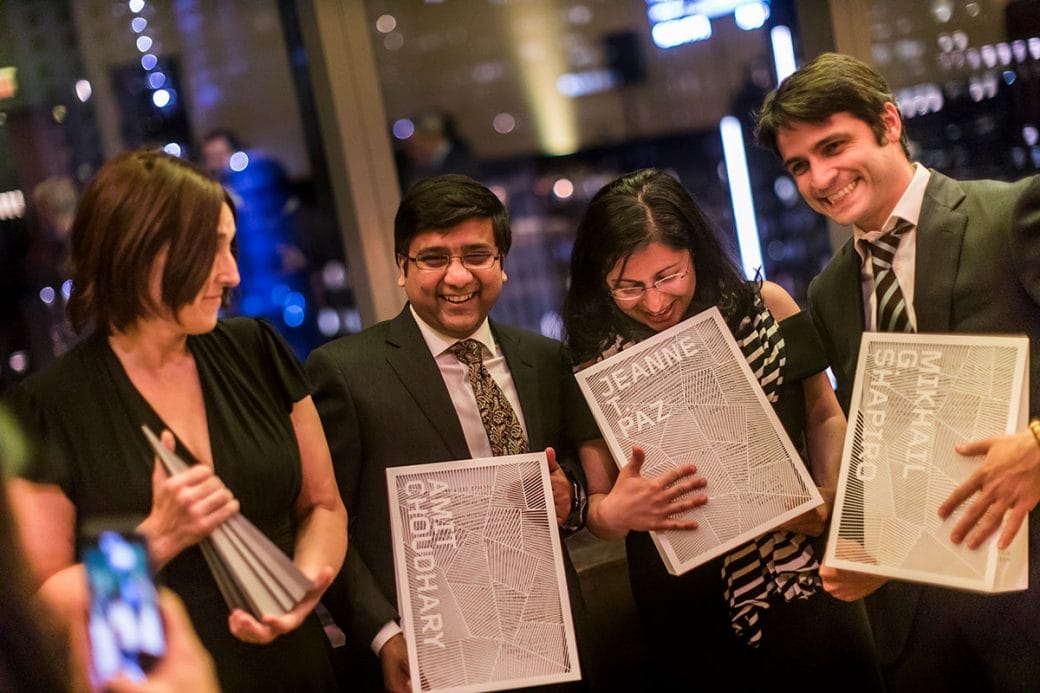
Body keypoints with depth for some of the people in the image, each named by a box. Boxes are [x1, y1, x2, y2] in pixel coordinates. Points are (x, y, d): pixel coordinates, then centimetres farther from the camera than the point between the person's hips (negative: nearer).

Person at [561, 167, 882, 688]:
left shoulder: (762, 307, -5)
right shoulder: (596, 364, -8)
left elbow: (824, 417, 9)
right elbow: (597, 507, -1)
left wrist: (827, 497, -8)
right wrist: (614, 512, -23)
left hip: (807, 579, 2)